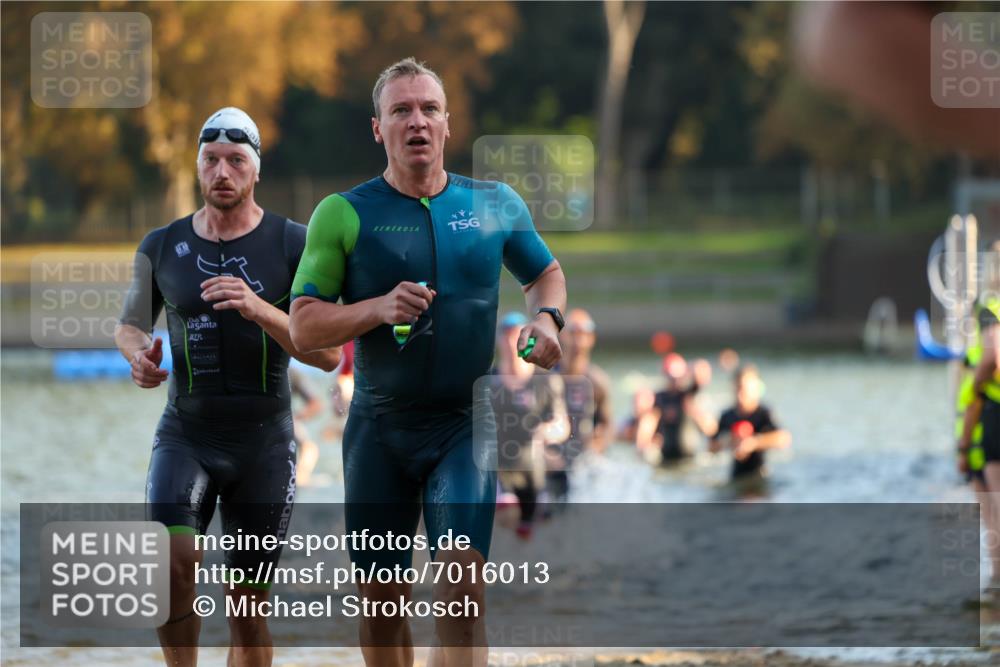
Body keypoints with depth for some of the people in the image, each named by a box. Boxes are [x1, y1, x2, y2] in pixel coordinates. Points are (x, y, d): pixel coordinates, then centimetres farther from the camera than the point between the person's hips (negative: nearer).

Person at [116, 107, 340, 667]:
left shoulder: (293, 246, -4)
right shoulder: (163, 248, 3)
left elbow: (328, 353, -8)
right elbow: (130, 324, 19)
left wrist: (260, 310, -24)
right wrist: (139, 354, -6)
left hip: (265, 440, -1)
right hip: (186, 434, 1)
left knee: (248, 604, 5)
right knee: (174, 562, -25)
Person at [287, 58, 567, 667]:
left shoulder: (497, 204, 6)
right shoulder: (344, 215, 0)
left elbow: (546, 272, 24)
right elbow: (303, 327, -2)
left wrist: (546, 319, 2)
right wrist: (378, 308, -18)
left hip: (466, 423, 0)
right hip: (380, 427, 1)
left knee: (463, 586, -16)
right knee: (382, 600, 7)